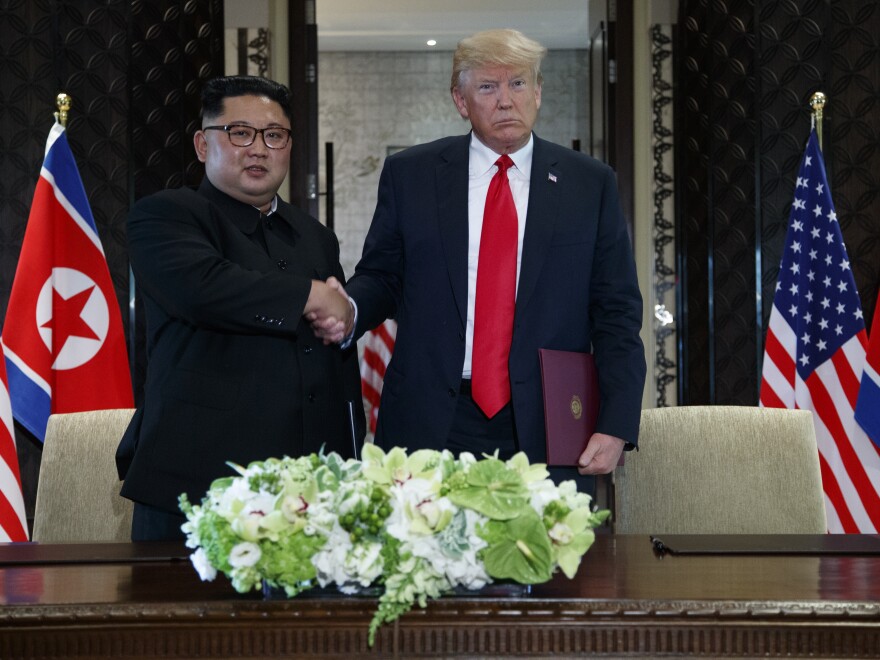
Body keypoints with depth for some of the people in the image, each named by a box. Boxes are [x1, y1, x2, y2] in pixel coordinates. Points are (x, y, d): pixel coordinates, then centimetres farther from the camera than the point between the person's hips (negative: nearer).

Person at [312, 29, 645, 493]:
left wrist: (615, 428, -4)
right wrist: (349, 311, -12)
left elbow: (616, 312, 5)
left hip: (545, 433, 0)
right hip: (429, 426, 0)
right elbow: (380, 276, 13)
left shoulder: (590, 184, 6)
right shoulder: (409, 173, 7)